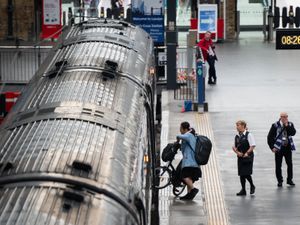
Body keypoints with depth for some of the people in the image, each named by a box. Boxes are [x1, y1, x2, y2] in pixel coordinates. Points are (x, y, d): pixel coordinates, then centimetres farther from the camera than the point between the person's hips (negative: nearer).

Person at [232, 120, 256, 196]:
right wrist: (237, 152, -6)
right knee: (241, 174, 5)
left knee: (247, 173, -11)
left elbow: (252, 146, -10)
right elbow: (234, 147, 12)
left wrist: (247, 153, -16)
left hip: (248, 157, -6)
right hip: (240, 157, 6)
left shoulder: (248, 135, -9)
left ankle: (252, 186, 15)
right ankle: (243, 190, 14)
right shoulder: (237, 136, 9)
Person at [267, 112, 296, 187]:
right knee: (278, 165, 2)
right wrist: (272, 147, -10)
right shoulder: (275, 125, -5)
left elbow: (293, 133, -12)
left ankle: (289, 180, 16)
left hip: (288, 147, 2)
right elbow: (270, 137, -4)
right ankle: (279, 181, 13)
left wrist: (287, 126, -17)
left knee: (290, 164, 3)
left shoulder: (290, 124, 4)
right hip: (278, 148, -2)